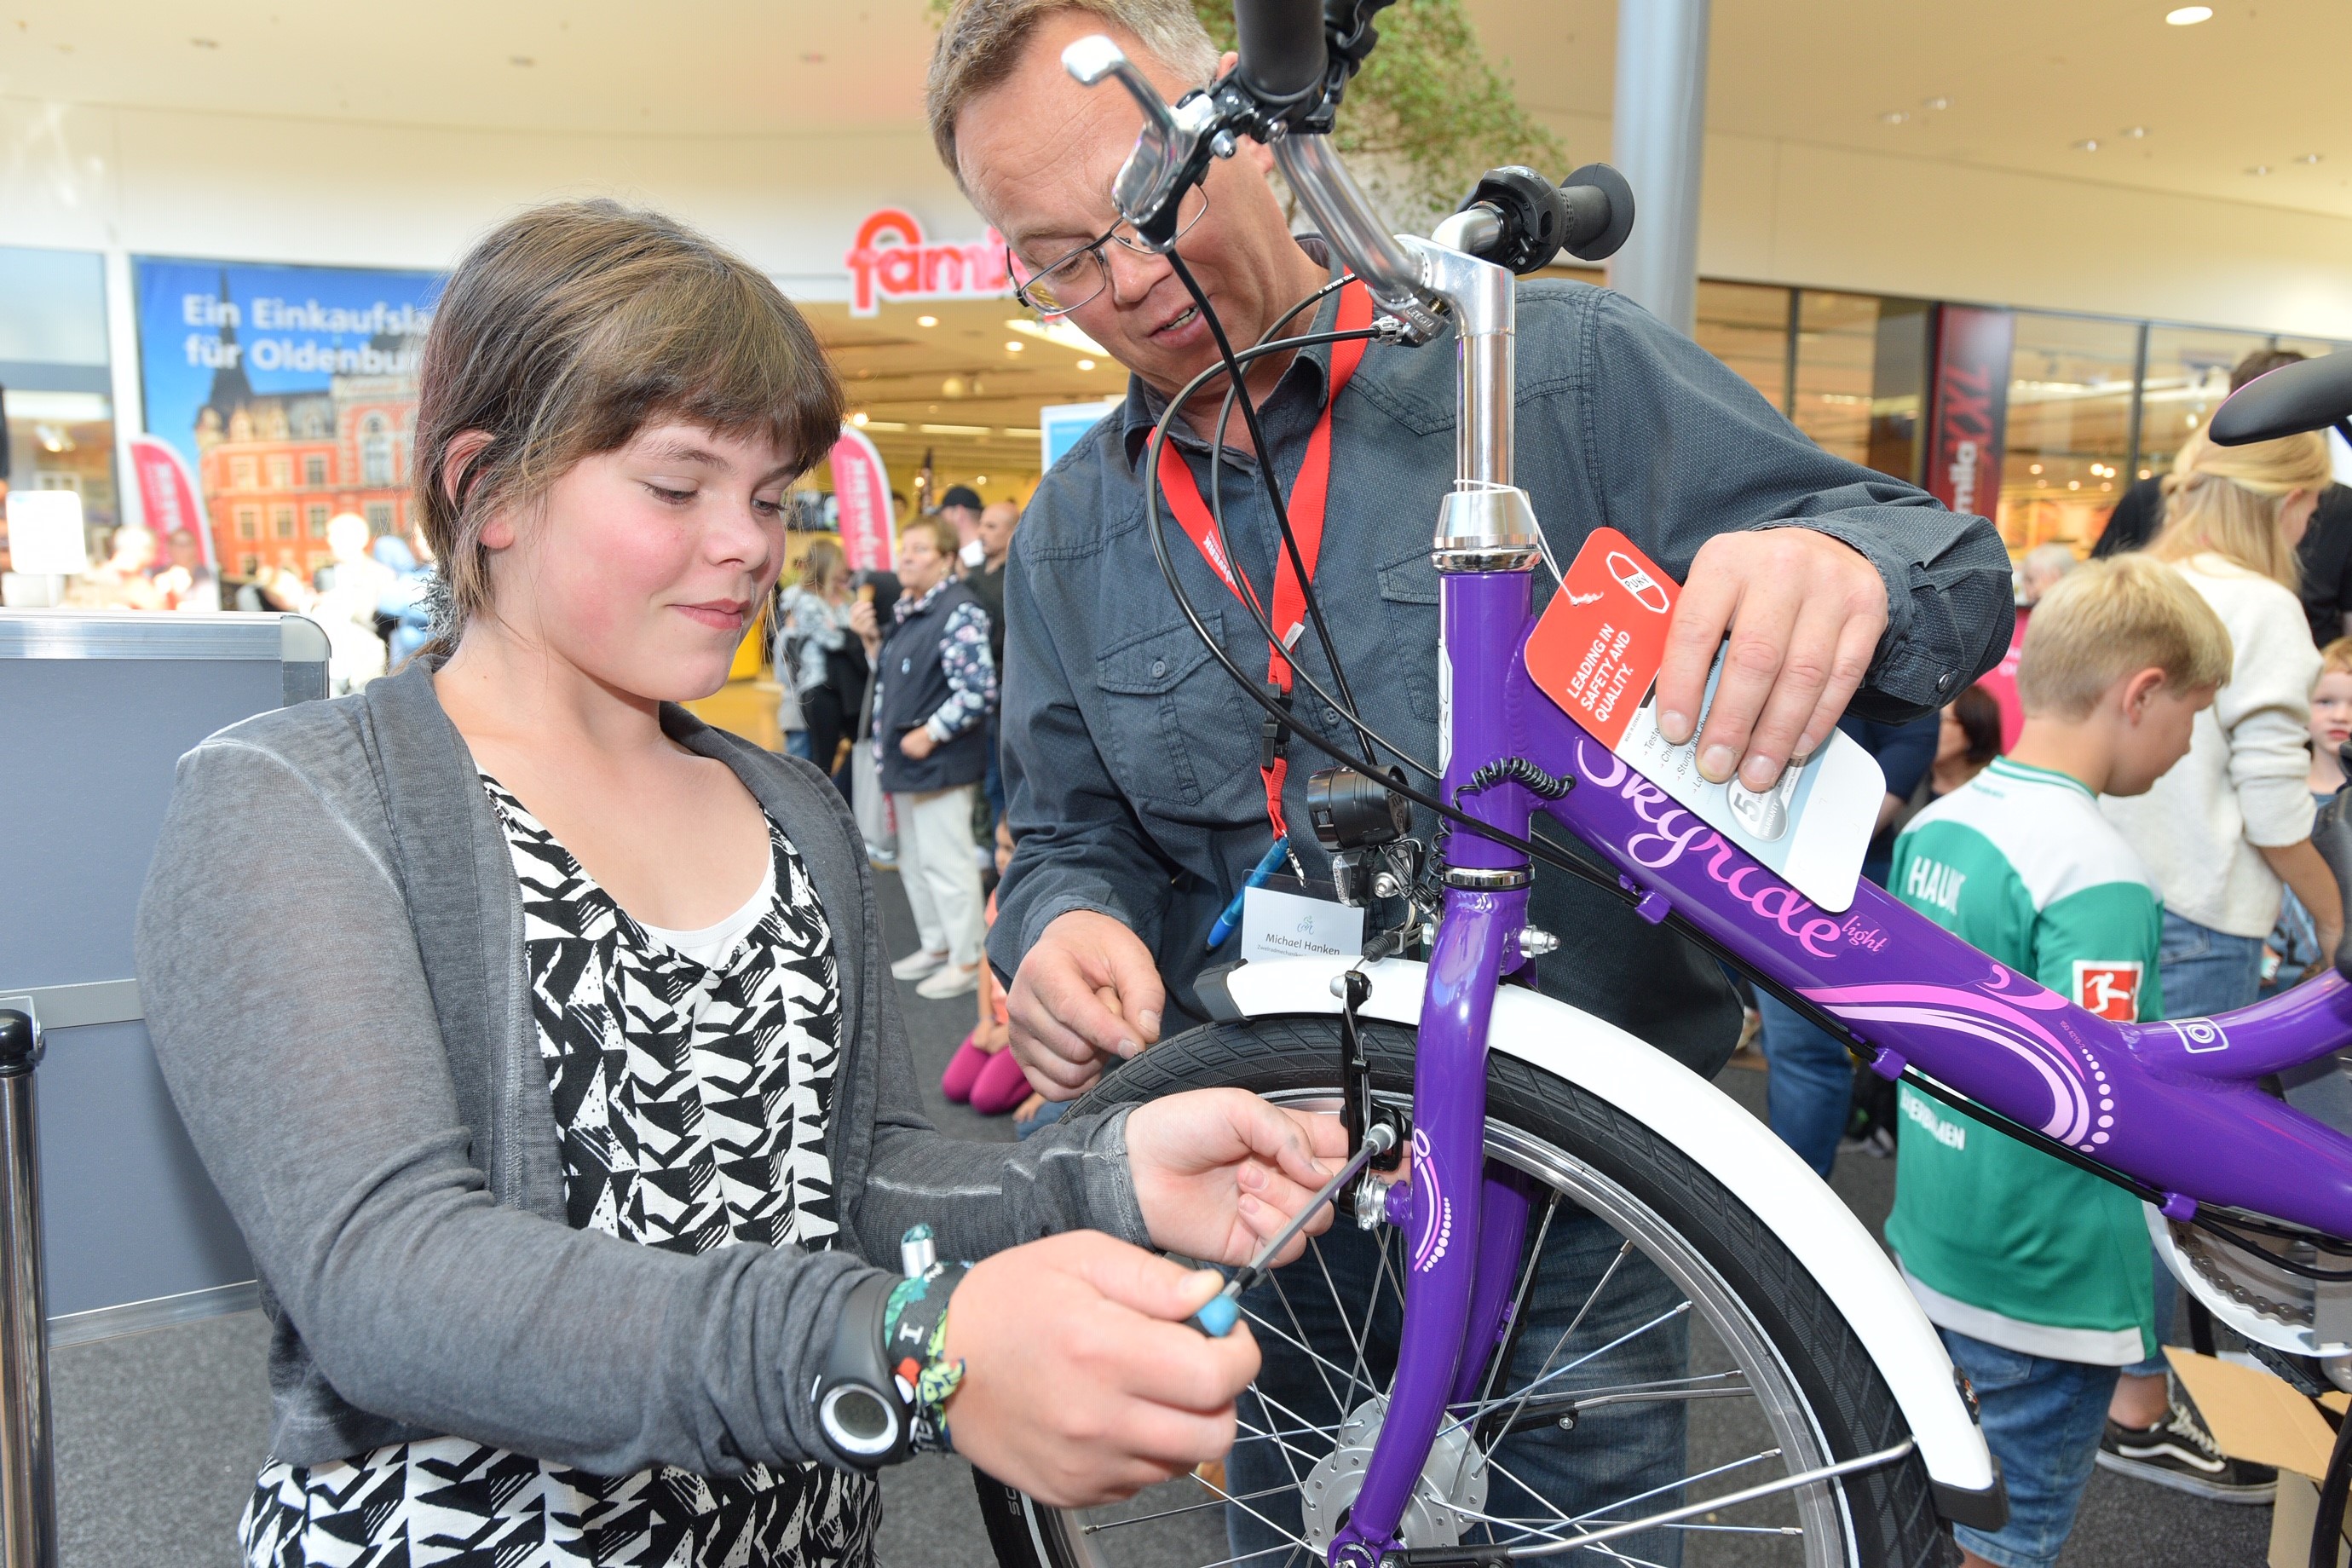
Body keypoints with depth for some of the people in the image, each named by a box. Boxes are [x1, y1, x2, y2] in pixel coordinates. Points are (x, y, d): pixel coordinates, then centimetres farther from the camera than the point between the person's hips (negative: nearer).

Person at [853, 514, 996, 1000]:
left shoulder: (959, 612, -17)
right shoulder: (904, 608, 11)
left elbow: (979, 690, -23)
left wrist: (930, 734, -20)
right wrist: (871, 638, 6)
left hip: (940, 762, -10)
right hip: (904, 760, 10)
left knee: (945, 861, -3)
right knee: (914, 860, 19)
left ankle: (967, 962, 9)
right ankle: (936, 945, 34)